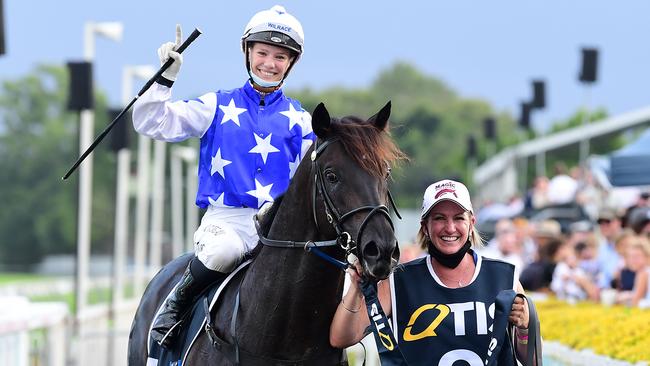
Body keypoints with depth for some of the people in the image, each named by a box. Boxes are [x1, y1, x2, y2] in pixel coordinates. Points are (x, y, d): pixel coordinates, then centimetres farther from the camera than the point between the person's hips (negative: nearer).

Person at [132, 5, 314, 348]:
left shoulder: (299, 120, 15)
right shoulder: (218, 107, 10)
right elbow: (153, 123, 5)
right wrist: (166, 78, -7)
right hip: (226, 217, -1)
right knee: (223, 250, -37)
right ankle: (174, 305, -10)